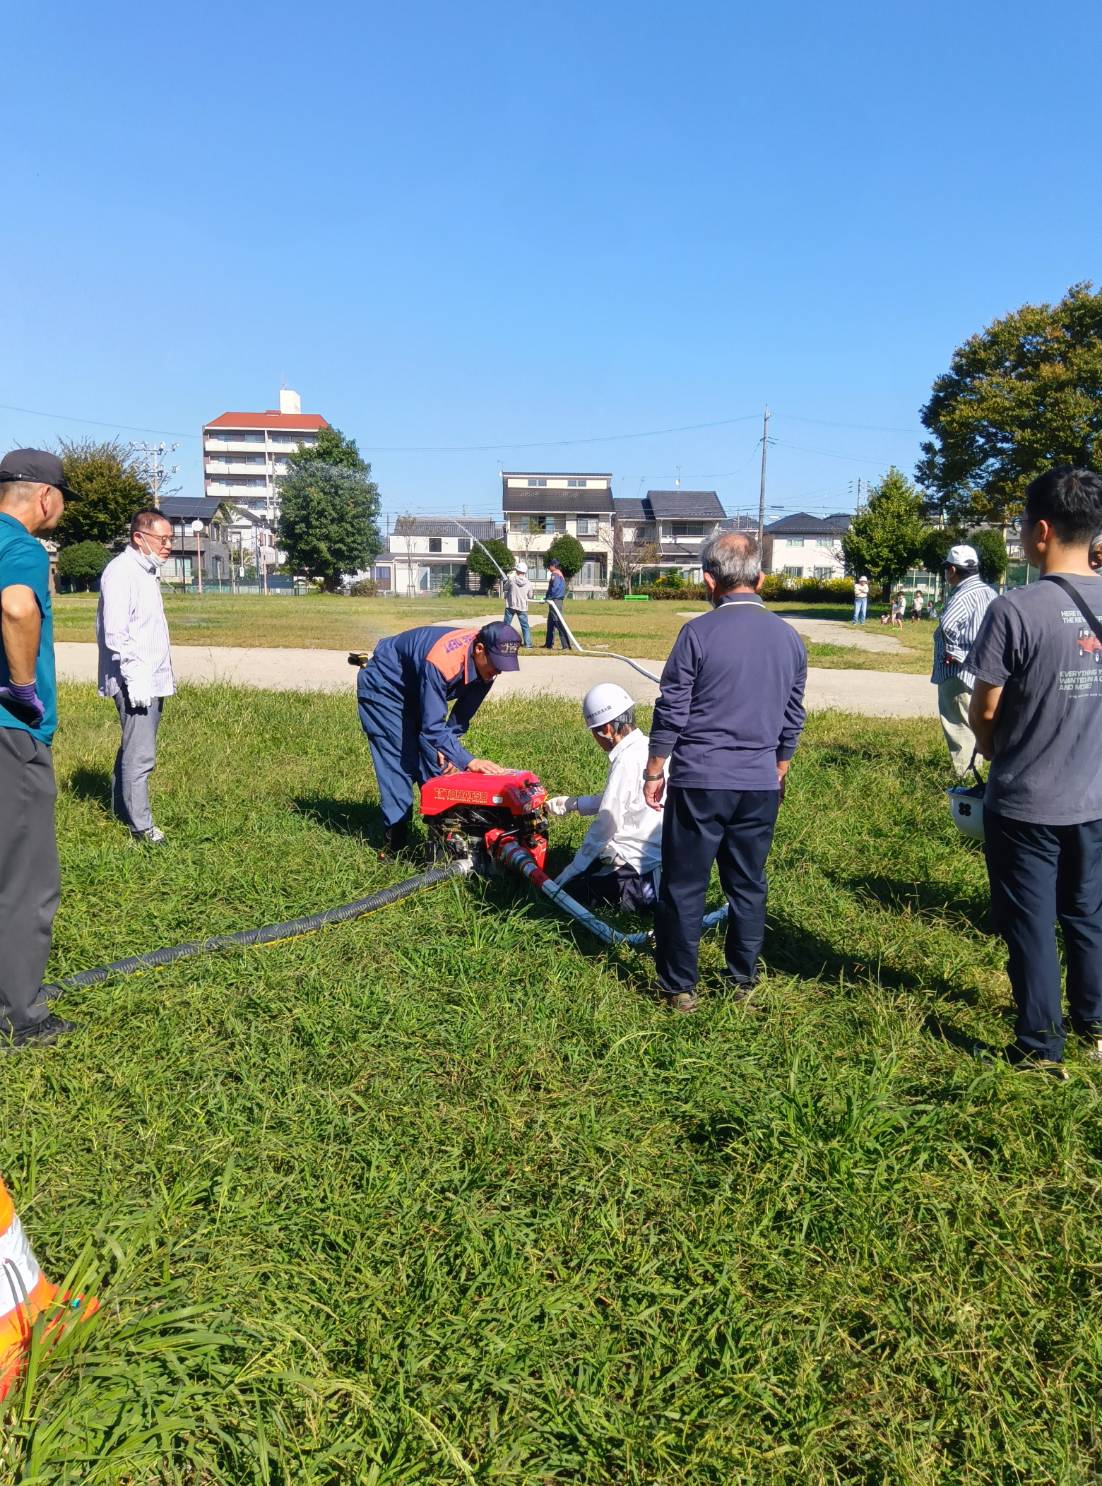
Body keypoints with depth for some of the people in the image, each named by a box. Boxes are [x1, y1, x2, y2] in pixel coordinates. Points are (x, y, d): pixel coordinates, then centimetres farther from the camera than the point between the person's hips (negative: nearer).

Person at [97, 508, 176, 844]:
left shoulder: (147, 571, 16)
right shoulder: (121, 572, -14)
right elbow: (115, 634, -20)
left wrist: (163, 673, 17)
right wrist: (134, 679, -22)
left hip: (153, 680, 10)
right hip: (136, 682, -10)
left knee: (132, 749, 19)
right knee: (140, 756, -7)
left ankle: (122, 808, 31)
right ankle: (140, 825, -1)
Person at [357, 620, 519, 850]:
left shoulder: (483, 663, -17)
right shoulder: (441, 663, -42)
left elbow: (462, 715, -4)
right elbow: (432, 727, -40)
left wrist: (445, 749, -12)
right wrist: (468, 761, -44)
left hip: (415, 692, 8)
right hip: (383, 687, -8)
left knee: (435, 762, 3)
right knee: (400, 761, -13)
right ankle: (396, 839, -8)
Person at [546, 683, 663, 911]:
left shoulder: (626, 761, -20)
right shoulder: (649, 747, 7)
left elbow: (606, 825, -17)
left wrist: (572, 870, -7)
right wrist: (572, 803, 27)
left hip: (639, 862, -9)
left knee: (568, 888, -2)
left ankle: (644, 891, -7)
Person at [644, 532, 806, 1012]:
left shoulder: (699, 633, -10)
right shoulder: (789, 638, 5)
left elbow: (671, 711, -8)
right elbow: (792, 719, 12)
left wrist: (654, 772, 2)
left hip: (699, 781, -4)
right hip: (760, 784, 5)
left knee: (684, 887, 5)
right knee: (748, 886, 15)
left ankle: (680, 987, 12)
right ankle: (743, 981, 25)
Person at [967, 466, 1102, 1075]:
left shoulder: (1016, 610, -21)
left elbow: (984, 709, -14)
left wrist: (993, 748, 7)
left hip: (1025, 802, -5)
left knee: (1030, 925, 8)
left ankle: (1040, 1047, 19)